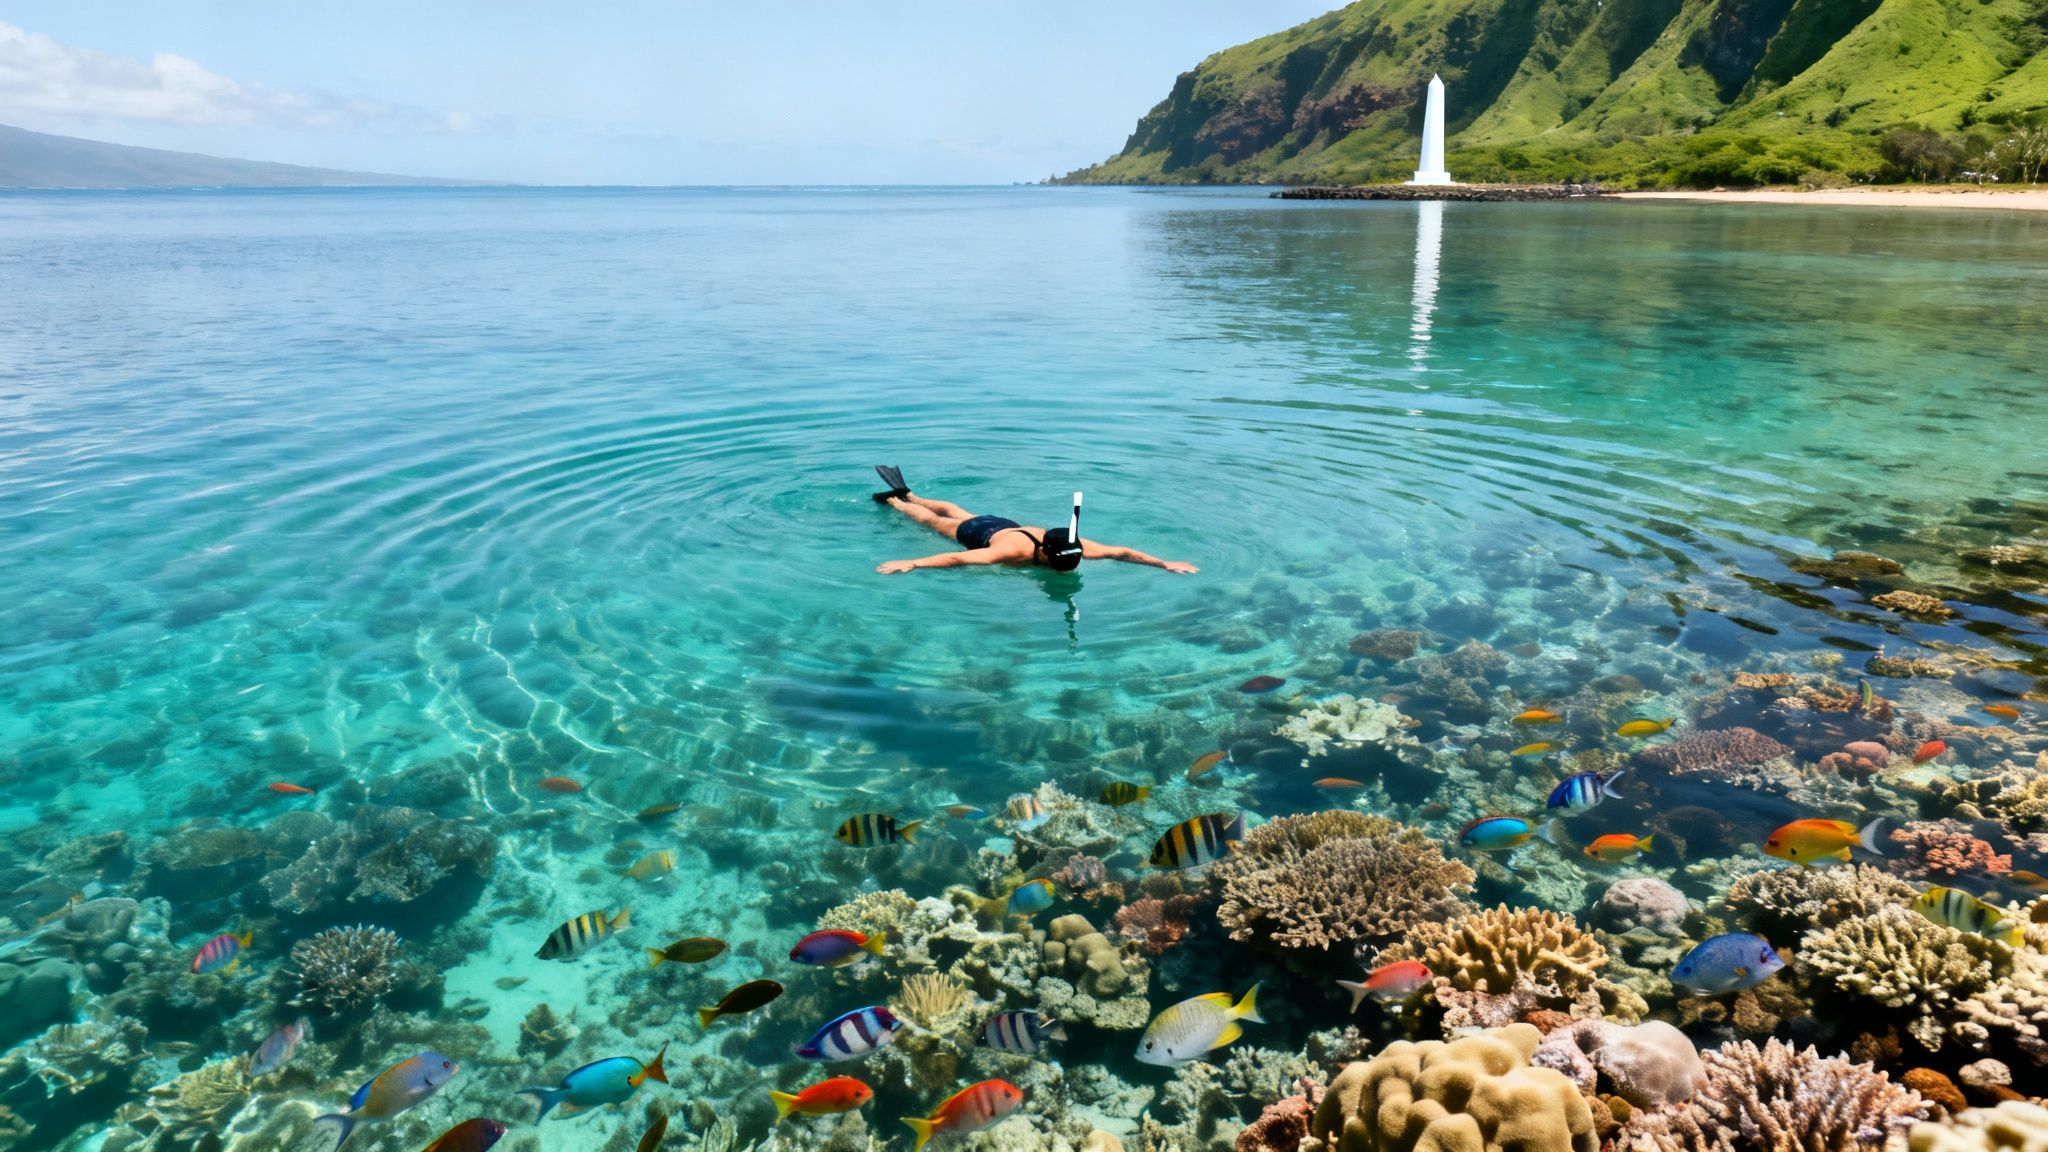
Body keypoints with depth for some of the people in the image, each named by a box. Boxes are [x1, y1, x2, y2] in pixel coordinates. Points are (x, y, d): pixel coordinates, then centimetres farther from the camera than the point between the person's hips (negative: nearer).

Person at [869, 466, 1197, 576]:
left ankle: (907, 494, 55)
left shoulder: (1073, 547, -36)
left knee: (952, 511, 30)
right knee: (935, 522, 24)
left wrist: (1165, 564, -36)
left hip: (1008, 526, 5)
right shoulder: (1018, 552, -48)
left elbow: (1121, 552, -31)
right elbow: (958, 558, -52)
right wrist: (911, 564, -58)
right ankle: (894, 500, 49)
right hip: (983, 534, -5)